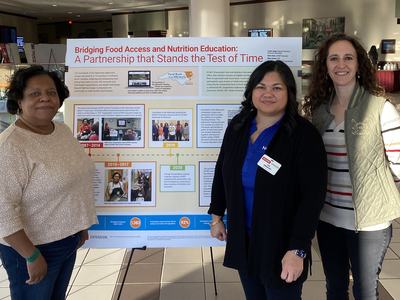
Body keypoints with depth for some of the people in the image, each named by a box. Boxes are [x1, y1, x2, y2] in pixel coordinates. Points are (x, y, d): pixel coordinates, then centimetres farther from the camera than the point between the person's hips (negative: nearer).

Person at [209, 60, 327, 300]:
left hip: (282, 244, -5)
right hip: (242, 239, 5)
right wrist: (217, 215, 14)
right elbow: (222, 171, 12)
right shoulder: (237, 126, 0)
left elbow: (313, 195, -20)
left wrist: (297, 249, -24)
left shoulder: (304, 134, -16)